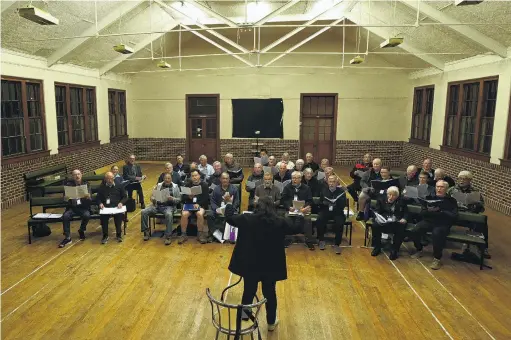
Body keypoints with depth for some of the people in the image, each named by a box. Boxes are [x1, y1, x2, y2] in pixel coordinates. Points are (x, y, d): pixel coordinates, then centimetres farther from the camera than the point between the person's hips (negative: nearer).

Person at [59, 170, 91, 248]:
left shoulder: (86, 184, 3)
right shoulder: (68, 184, 5)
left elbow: (89, 200, -4)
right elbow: (65, 197, -1)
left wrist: (88, 197, -29)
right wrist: (66, 198, -26)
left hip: (83, 207, -1)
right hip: (72, 207, 1)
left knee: (87, 215, -31)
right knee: (65, 216, -28)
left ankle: (81, 231, -1)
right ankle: (67, 238, -18)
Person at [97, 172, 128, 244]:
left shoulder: (119, 186, 12)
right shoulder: (102, 187, 15)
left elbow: (125, 197, 12)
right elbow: (97, 198, 16)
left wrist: (121, 203, -9)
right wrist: (100, 203, -6)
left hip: (117, 207, 0)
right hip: (105, 207, 1)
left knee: (119, 215, -32)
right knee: (103, 216, -30)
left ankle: (119, 234, -13)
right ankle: (105, 236, -13)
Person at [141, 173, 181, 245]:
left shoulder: (175, 187, 5)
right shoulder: (159, 185, 14)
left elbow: (179, 199, 1)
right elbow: (153, 196, 15)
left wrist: (172, 199, -19)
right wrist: (152, 199, -10)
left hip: (169, 206, -3)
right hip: (157, 205, 4)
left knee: (169, 214, -37)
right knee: (144, 212, -18)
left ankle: (168, 236, -27)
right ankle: (146, 232, -1)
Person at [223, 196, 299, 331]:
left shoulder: (247, 219, -12)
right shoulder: (280, 222, -11)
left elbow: (229, 218, 2)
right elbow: (296, 229, 5)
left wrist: (229, 204, 20)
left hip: (250, 265, 0)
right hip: (271, 266, 0)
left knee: (248, 292, 16)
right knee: (270, 293, 17)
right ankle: (271, 323, 33)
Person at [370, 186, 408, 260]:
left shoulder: (401, 201, 6)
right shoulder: (381, 199, 7)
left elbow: (406, 212, 6)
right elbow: (377, 211, 4)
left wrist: (404, 219, -17)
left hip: (397, 221, 0)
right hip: (383, 220, 1)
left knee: (401, 229, -33)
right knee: (375, 225, -30)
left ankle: (394, 250, -14)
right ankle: (377, 247, -8)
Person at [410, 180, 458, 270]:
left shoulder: (451, 200, 3)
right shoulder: (430, 197, 11)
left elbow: (454, 216, -10)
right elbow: (422, 213, 7)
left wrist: (440, 211, -21)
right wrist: (429, 210, -16)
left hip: (443, 224, -3)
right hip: (428, 221, 3)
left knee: (436, 234, -36)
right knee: (416, 230, -25)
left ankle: (437, 258, -18)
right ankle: (419, 250, 3)